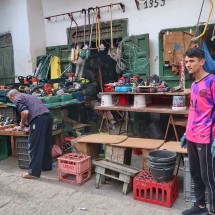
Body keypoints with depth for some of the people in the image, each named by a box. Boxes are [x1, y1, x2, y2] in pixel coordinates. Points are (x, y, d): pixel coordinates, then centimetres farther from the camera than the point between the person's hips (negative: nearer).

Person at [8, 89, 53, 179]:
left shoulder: (18, 99, 6)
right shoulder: (28, 96, 31)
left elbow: (25, 112, -11)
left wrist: (22, 123, 7)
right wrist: (26, 121, 37)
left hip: (39, 119, -8)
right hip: (48, 116, 8)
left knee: (34, 146, 0)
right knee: (46, 144, 19)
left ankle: (33, 172, 5)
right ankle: (47, 166, 31)